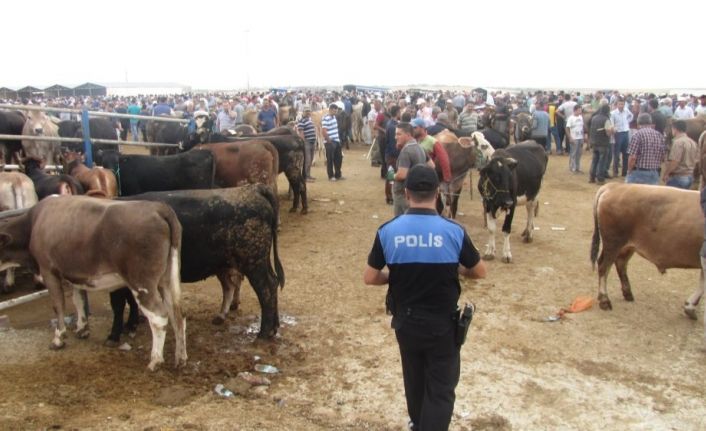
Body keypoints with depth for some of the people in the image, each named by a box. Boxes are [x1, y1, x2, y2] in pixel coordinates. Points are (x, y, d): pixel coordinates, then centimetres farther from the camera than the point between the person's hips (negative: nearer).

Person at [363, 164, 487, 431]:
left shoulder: (387, 231, -13)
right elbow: (479, 272, -3)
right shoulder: (454, 232, -16)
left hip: (405, 321, 3)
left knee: (414, 379, 27)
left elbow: (369, 278, -7)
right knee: (441, 388, 12)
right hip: (442, 324, -3)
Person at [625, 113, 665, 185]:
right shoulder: (660, 136, 7)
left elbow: (632, 157, -15)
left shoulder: (638, 134, -11)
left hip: (638, 174, -5)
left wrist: (629, 171, -2)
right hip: (654, 174, 5)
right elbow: (662, 157, 10)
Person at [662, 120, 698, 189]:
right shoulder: (693, 142, 12)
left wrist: (665, 174, -12)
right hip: (690, 177, 9)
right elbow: (695, 161, 16)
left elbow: (674, 162, -22)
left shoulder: (678, 142, -16)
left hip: (677, 177, -9)